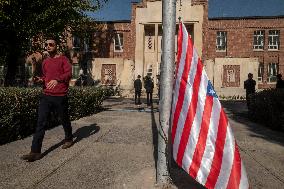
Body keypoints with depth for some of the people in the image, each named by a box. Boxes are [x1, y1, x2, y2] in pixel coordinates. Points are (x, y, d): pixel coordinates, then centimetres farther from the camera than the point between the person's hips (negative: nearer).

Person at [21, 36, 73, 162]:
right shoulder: (45, 62, 17)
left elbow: (69, 73, -15)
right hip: (46, 96, 5)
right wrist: (40, 80, 4)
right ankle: (35, 152, -2)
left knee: (64, 120, 11)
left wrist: (57, 80, -32)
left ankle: (68, 139, 36)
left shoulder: (63, 59, -1)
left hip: (60, 96, -5)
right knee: (41, 123, -3)